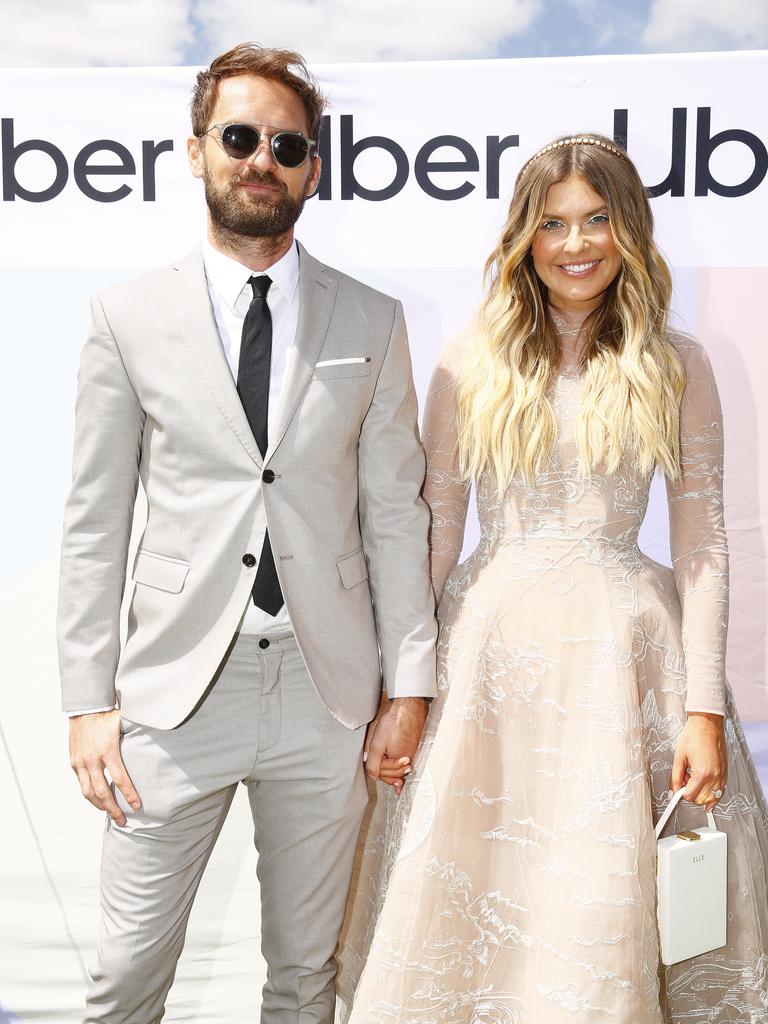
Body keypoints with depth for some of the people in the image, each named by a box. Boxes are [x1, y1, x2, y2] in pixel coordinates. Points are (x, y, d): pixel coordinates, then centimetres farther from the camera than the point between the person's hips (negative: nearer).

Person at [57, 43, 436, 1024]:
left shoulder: (372, 323, 5)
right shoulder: (128, 317, 1)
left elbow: (396, 514, 4)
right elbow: (94, 523, 2)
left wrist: (409, 686, 1)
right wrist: (89, 700, -2)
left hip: (328, 692, 1)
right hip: (177, 686, -1)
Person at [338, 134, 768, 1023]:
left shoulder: (676, 367, 3)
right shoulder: (470, 364, 4)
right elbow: (432, 532, 6)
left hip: (625, 649, 0)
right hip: (489, 647, 1)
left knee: (607, 909, 6)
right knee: (470, 896, 7)